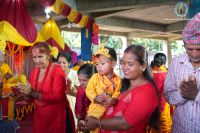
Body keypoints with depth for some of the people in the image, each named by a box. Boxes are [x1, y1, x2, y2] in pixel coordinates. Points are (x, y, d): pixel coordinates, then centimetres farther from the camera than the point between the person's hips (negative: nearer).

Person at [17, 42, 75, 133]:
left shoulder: (57, 70, -14)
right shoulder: (34, 71, 5)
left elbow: (57, 96, -23)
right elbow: (32, 95, 11)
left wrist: (33, 93, -26)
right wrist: (25, 91, -10)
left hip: (55, 115, -6)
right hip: (39, 114, 6)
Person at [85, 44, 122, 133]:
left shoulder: (117, 80, -5)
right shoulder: (95, 77, -6)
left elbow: (118, 93, -5)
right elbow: (89, 90, -7)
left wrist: (114, 99, -25)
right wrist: (95, 98, -23)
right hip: (96, 109, -1)